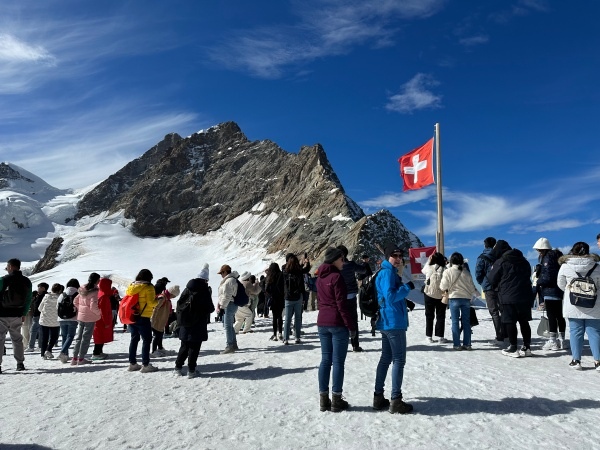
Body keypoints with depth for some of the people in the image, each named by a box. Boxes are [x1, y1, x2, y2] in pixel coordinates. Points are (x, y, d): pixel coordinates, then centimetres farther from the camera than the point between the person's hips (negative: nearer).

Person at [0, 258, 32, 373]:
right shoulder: (27, 282, 4)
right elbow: (29, 299, 8)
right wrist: (24, 314, 16)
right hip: (17, 315, 5)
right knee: (17, 339, 15)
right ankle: (20, 363, 16)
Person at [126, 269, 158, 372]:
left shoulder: (131, 286, 9)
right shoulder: (148, 287, -10)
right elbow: (151, 303, -16)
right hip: (143, 317, -7)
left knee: (134, 339, 16)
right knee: (147, 340, 0)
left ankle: (132, 364, 20)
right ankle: (145, 365, -1)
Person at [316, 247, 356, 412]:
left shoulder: (320, 278, 11)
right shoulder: (336, 276, -13)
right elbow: (342, 304, -15)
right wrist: (351, 325, -10)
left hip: (322, 322, 7)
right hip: (338, 323, -7)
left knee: (325, 360, 10)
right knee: (338, 362, 0)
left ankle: (323, 399, 15)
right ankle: (336, 400, 6)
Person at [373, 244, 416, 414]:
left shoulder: (390, 272, 17)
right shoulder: (388, 273, -15)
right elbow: (390, 296, -24)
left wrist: (405, 303, 14)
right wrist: (407, 287, -15)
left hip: (387, 322, 10)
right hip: (394, 322, -10)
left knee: (386, 358, 14)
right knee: (399, 360, -4)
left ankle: (378, 397, 20)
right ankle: (396, 401, 0)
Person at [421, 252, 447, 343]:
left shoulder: (429, 268, -9)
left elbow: (423, 270, 14)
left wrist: (429, 261, 18)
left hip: (429, 295, 1)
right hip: (441, 296, -1)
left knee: (429, 316, 12)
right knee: (440, 317, 10)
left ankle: (429, 336, 13)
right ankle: (440, 336, 10)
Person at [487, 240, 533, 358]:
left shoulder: (500, 262, -6)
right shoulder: (523, 260, 14)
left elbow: (492, 280, -2)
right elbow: (528, 273, 24)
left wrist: (491, 271, 17)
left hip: (508, 297, -6)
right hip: (525, 295, 6)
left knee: (510, 322, 0)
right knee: (524, 321, 12)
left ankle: (513, 348, 0)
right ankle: (527, 347, 15)